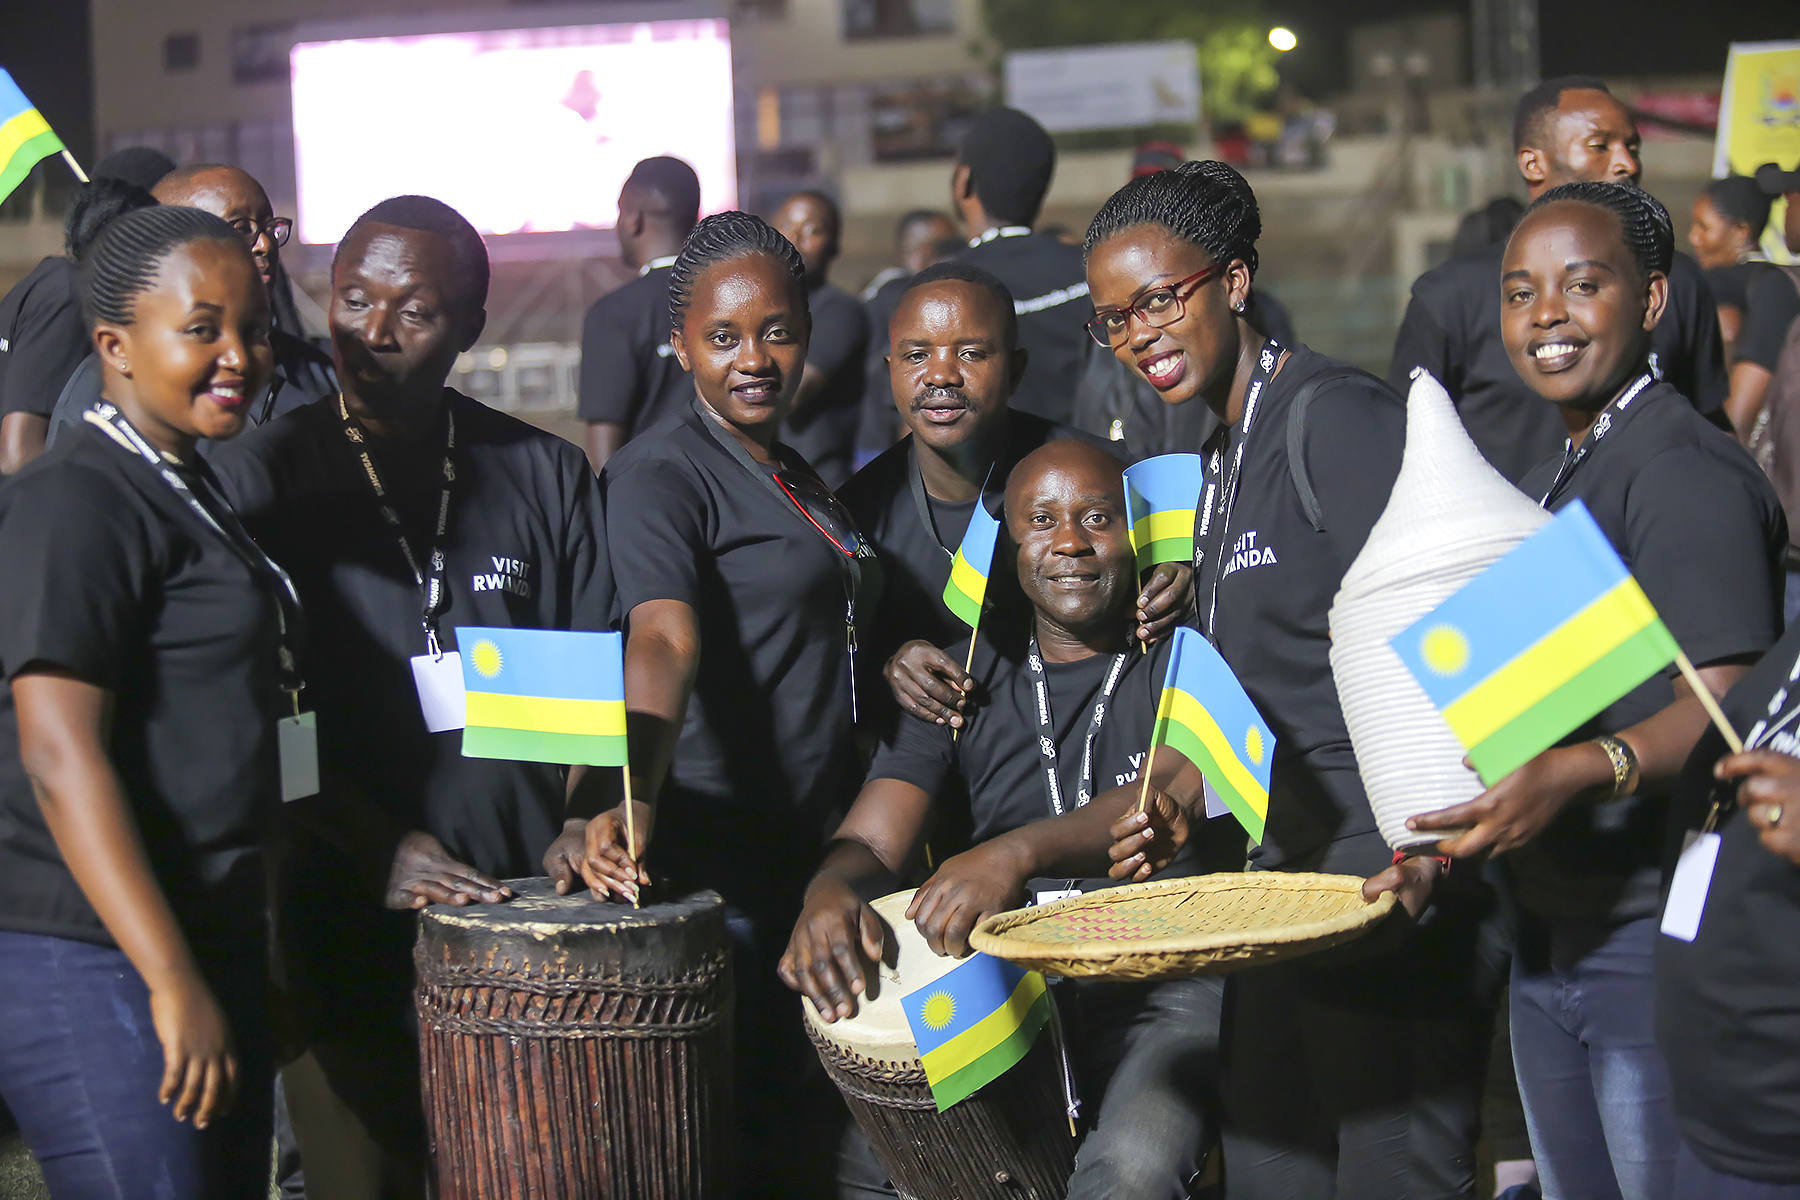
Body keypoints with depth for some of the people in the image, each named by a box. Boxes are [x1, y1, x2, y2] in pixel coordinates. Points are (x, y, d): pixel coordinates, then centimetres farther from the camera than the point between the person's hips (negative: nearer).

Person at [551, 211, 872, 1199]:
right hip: (714, 866, -8)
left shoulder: (798, 477, 16)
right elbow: (664, 640, -27)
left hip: (816, 851, 8)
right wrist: (637, 803, -41)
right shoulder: (661, 471, -11)